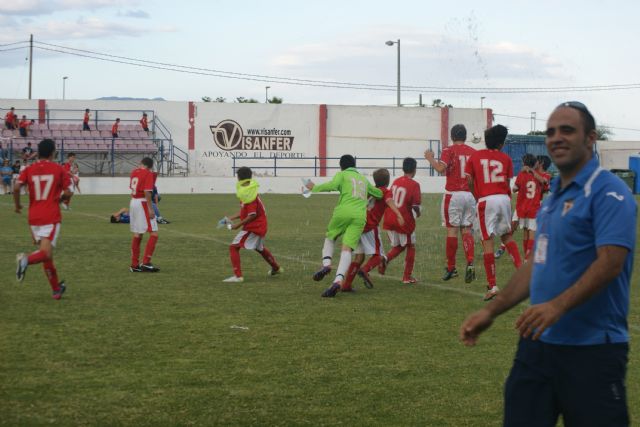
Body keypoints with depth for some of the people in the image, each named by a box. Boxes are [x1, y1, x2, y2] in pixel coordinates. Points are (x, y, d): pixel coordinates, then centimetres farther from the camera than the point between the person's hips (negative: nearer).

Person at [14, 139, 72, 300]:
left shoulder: (29, 170, 4)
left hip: (34, 218, 4)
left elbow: (16, 187, -9)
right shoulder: (58, 169, -1)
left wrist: (17, 205, 7)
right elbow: (67, 192, -3)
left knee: (46, 254, 14)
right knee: (46, 253, -11)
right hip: (52, 217, -4)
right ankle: (27, 259, -42)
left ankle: (56, 289, 21)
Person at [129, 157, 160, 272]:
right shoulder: (148, 174, -10)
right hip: (143, 203, -8)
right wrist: (150, 209, -19)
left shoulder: (133, 172, 10)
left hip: (133, 202, 8)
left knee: (137, 235, 14)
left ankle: (134, 265, 17)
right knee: (153, 234, -5)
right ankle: (146, 263, -13)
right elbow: (147, 192, -19)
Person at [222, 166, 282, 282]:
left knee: (233, 247, -11)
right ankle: (276, 268, 50)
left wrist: (238, 225, -19)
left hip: (254, 227, -10)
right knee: (259, 248, 33)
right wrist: (231, 218, 9)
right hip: (259, 226, 10)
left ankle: (237, 276, -17)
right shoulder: (250, 191, 9)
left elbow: (252, 215, -25)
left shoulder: (248, 193, -22)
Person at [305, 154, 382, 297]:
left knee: (329, 238, 23)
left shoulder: (342, 175, 13)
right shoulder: (364, 179, 29)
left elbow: (333, 185, -8)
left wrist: (314, 188, 3)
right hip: (360, 216, 3)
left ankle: (326, 264, -2)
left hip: (343, 212, -3)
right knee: (347, 249, -7)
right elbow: (379, 194, 38)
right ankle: (338, 280, -27)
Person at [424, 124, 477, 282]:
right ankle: (470, 263, -9)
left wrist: (430, 158, -3)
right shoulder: (473, 152, 8)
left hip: (453, 195, -4)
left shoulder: (449, 150, -5)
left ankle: (451, 268, 6)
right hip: (470, 195, 4)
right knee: (466, 230, 8)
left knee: (452, 230, 2)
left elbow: (441, 168, -20)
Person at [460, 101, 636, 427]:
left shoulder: (608, 192, -11)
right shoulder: (552, 198, 16)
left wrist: (557, 306, -32)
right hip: (538, 342, 8)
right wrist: (491, 311, 17)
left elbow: (610, 262, -22)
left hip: (591, 348, -8)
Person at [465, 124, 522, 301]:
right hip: (504, 198, 2)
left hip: (485, 200, -2)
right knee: (507, 236, 22)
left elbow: (469, 182, 2)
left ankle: (492, 286, -4)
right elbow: (507, 184, 5)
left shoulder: (474, 157, 8)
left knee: (487, 242, -2)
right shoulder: (505, 159, 8)